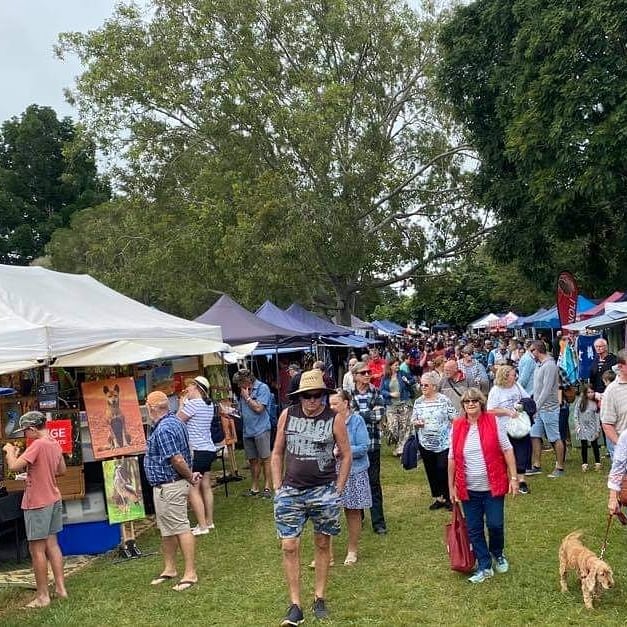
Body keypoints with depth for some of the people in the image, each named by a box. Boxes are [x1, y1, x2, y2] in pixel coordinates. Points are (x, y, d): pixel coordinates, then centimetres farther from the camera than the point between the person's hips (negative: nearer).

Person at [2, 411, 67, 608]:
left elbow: (13, 467, -24)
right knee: (52, 544, 15)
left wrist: (10, 451, -6)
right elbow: (62, 470, 18)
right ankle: (60, 587, 19)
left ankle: (42, 596, 7)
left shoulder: (38, 444, -20)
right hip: (53, 499, 8)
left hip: (37, 503, -8)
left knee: (37, 549, 1)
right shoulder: (55, 444, 7)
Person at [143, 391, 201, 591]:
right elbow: (184, 453, 17)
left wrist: (190, 477, -12)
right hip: (166, 486, 11)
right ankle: (169, 569, 31)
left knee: (181, 528, -4)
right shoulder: (174, 421, 11)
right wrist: (189, 475, 14)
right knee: (167, 529, 19)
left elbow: (177, 459, -26)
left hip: (169, 487, -11)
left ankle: (190, 573, 2)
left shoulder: (162, 430, -22)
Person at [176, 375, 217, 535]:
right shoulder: (209, 404, 12)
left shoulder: (193, 403, -15)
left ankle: (202, 526, -5)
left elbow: (177, 420, -9)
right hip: (209, 449, 9)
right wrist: (186, 401, 14)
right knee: (206, 487, 14)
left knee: (192, 489, -5)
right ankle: (209, 522, 20)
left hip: (197, 451, -9)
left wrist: (182, 403, 1)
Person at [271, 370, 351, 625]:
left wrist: (337, 490, -2)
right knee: (289, 547, -2)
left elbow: (346, 455, 2)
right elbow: (277, 453, 7)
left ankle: (319, 598, 26)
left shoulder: (334, 420, -7)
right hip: (291, 491, 1)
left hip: (324, 491, -1)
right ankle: (295, 606, 8)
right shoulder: (287, 415, -2)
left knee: (322, 544, 11)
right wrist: (277, 488, 3)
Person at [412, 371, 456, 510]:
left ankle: (448, 498, 10)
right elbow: (413, 420, 12)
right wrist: (416, 423, -10)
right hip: (425, 444, 4)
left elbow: (454, 419, -4)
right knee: (431, 472, 10)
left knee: (443, 470, -7)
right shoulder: (418, 402, 6)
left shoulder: (444, 400, -6)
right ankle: (438, 498, 23)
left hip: (444, 443, -4)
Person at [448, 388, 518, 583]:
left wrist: (514, 477, -8)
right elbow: (452, 458, 6)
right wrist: (451, 486, 7)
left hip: (493, 486, -2)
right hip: (468, 489, 2)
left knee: (495, 524, 2)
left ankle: (498, 554, 32)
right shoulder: (457, 427, 0)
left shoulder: (494, 422, -5)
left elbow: (507, 450, -3)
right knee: (474, 529, 7)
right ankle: (484, 567, 21)